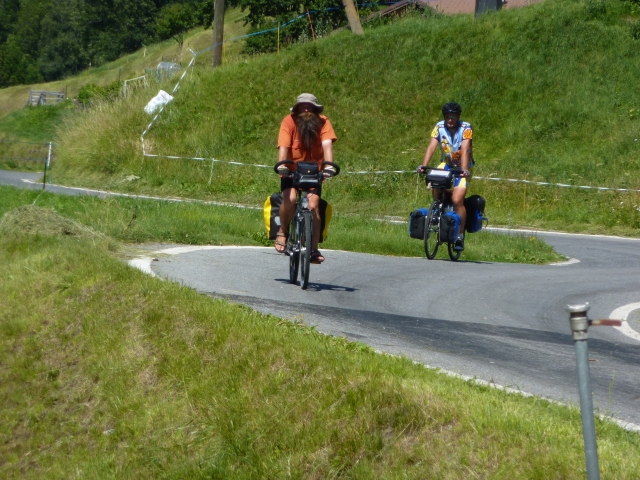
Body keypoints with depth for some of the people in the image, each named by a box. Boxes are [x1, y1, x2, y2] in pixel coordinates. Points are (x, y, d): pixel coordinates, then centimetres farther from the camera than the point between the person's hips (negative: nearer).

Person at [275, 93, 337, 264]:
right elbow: (283, 146, -26)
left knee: (313, 205, -19)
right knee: (290, 198, -28)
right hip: (292, 171, -1)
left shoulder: (323, 123, -12)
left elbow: (327, 144, -24)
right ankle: (282, 232, -2)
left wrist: (328, 165, -41)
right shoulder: (289, 122, -16)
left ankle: (314, 249, -12)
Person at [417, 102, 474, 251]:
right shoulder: (439, 127, -10)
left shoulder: (465, 128, -18)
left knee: (457, 200, -21)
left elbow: (465, 150, -31)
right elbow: (431, 147, -20)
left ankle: (460, 236, -11)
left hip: (463, 167, -4)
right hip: (447, 164, 4)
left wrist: (464, 170, -45)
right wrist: (423, 166, -35)